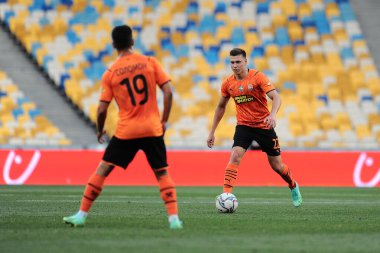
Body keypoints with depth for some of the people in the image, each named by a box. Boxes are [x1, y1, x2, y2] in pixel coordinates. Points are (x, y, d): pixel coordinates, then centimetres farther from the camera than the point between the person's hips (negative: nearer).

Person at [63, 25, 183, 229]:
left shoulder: (110, 73, -3)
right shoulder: (150, 63, 0)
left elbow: (102, 109, -4)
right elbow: (168, 92, -4)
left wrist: (100, 131, 14)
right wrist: (163, 121, 6)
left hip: (126, 131, -1)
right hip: (152, 129, 1)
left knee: (102, 170, 7)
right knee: (162, 173, 11)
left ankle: (81, 215, 6)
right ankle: (174, 218, 0)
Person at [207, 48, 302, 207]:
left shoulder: (258, 77, -14)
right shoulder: (228, 83, -1)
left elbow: (276, 97, -22)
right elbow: (221, 107, 14)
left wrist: (272, 115, -42)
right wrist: (212, 132, 14)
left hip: (264, 125, -2)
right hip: (243, 126, 2)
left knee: (276, 165, 8)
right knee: (235, 157, -22)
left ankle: (293, 187, 37)